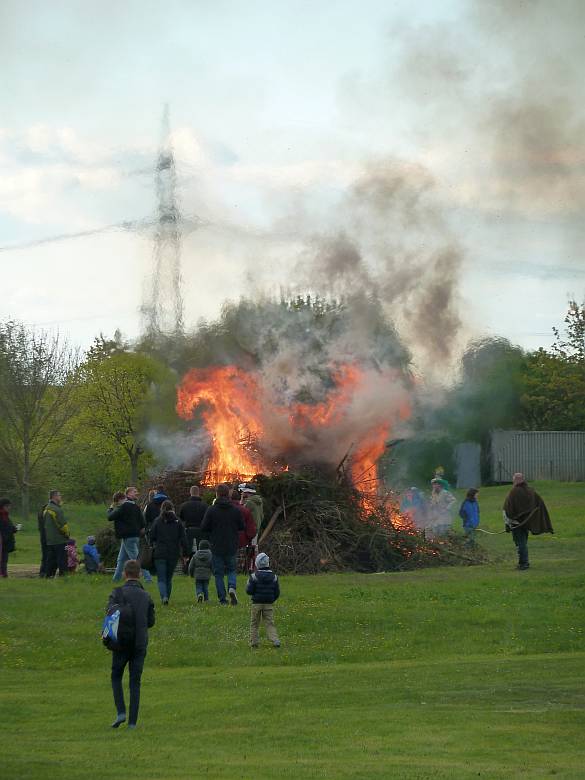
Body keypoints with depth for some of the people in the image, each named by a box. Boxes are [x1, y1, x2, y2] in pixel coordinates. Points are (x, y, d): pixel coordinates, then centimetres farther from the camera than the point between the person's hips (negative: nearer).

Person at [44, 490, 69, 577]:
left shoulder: (47, 509, 15)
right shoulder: (57, 509, -16)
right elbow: (62, 524, -17)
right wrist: (67, 533, -3)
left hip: (49, 540, 9)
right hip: (59, 540, -9)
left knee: (51, 560, 12)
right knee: (62, 560, -6)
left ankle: (49, 575, 13)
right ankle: (63, 574, -8)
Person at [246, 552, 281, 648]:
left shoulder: (254, 576, -11)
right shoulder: (273, 576, 0)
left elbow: (249, 591, -11)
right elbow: (277, 592, 4)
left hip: (257, 603, -2)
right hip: (269, 604, 2)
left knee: (254, 624, 10)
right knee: (270, 623, 5)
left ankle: (254, 642, 10)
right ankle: (275, 640, -10)